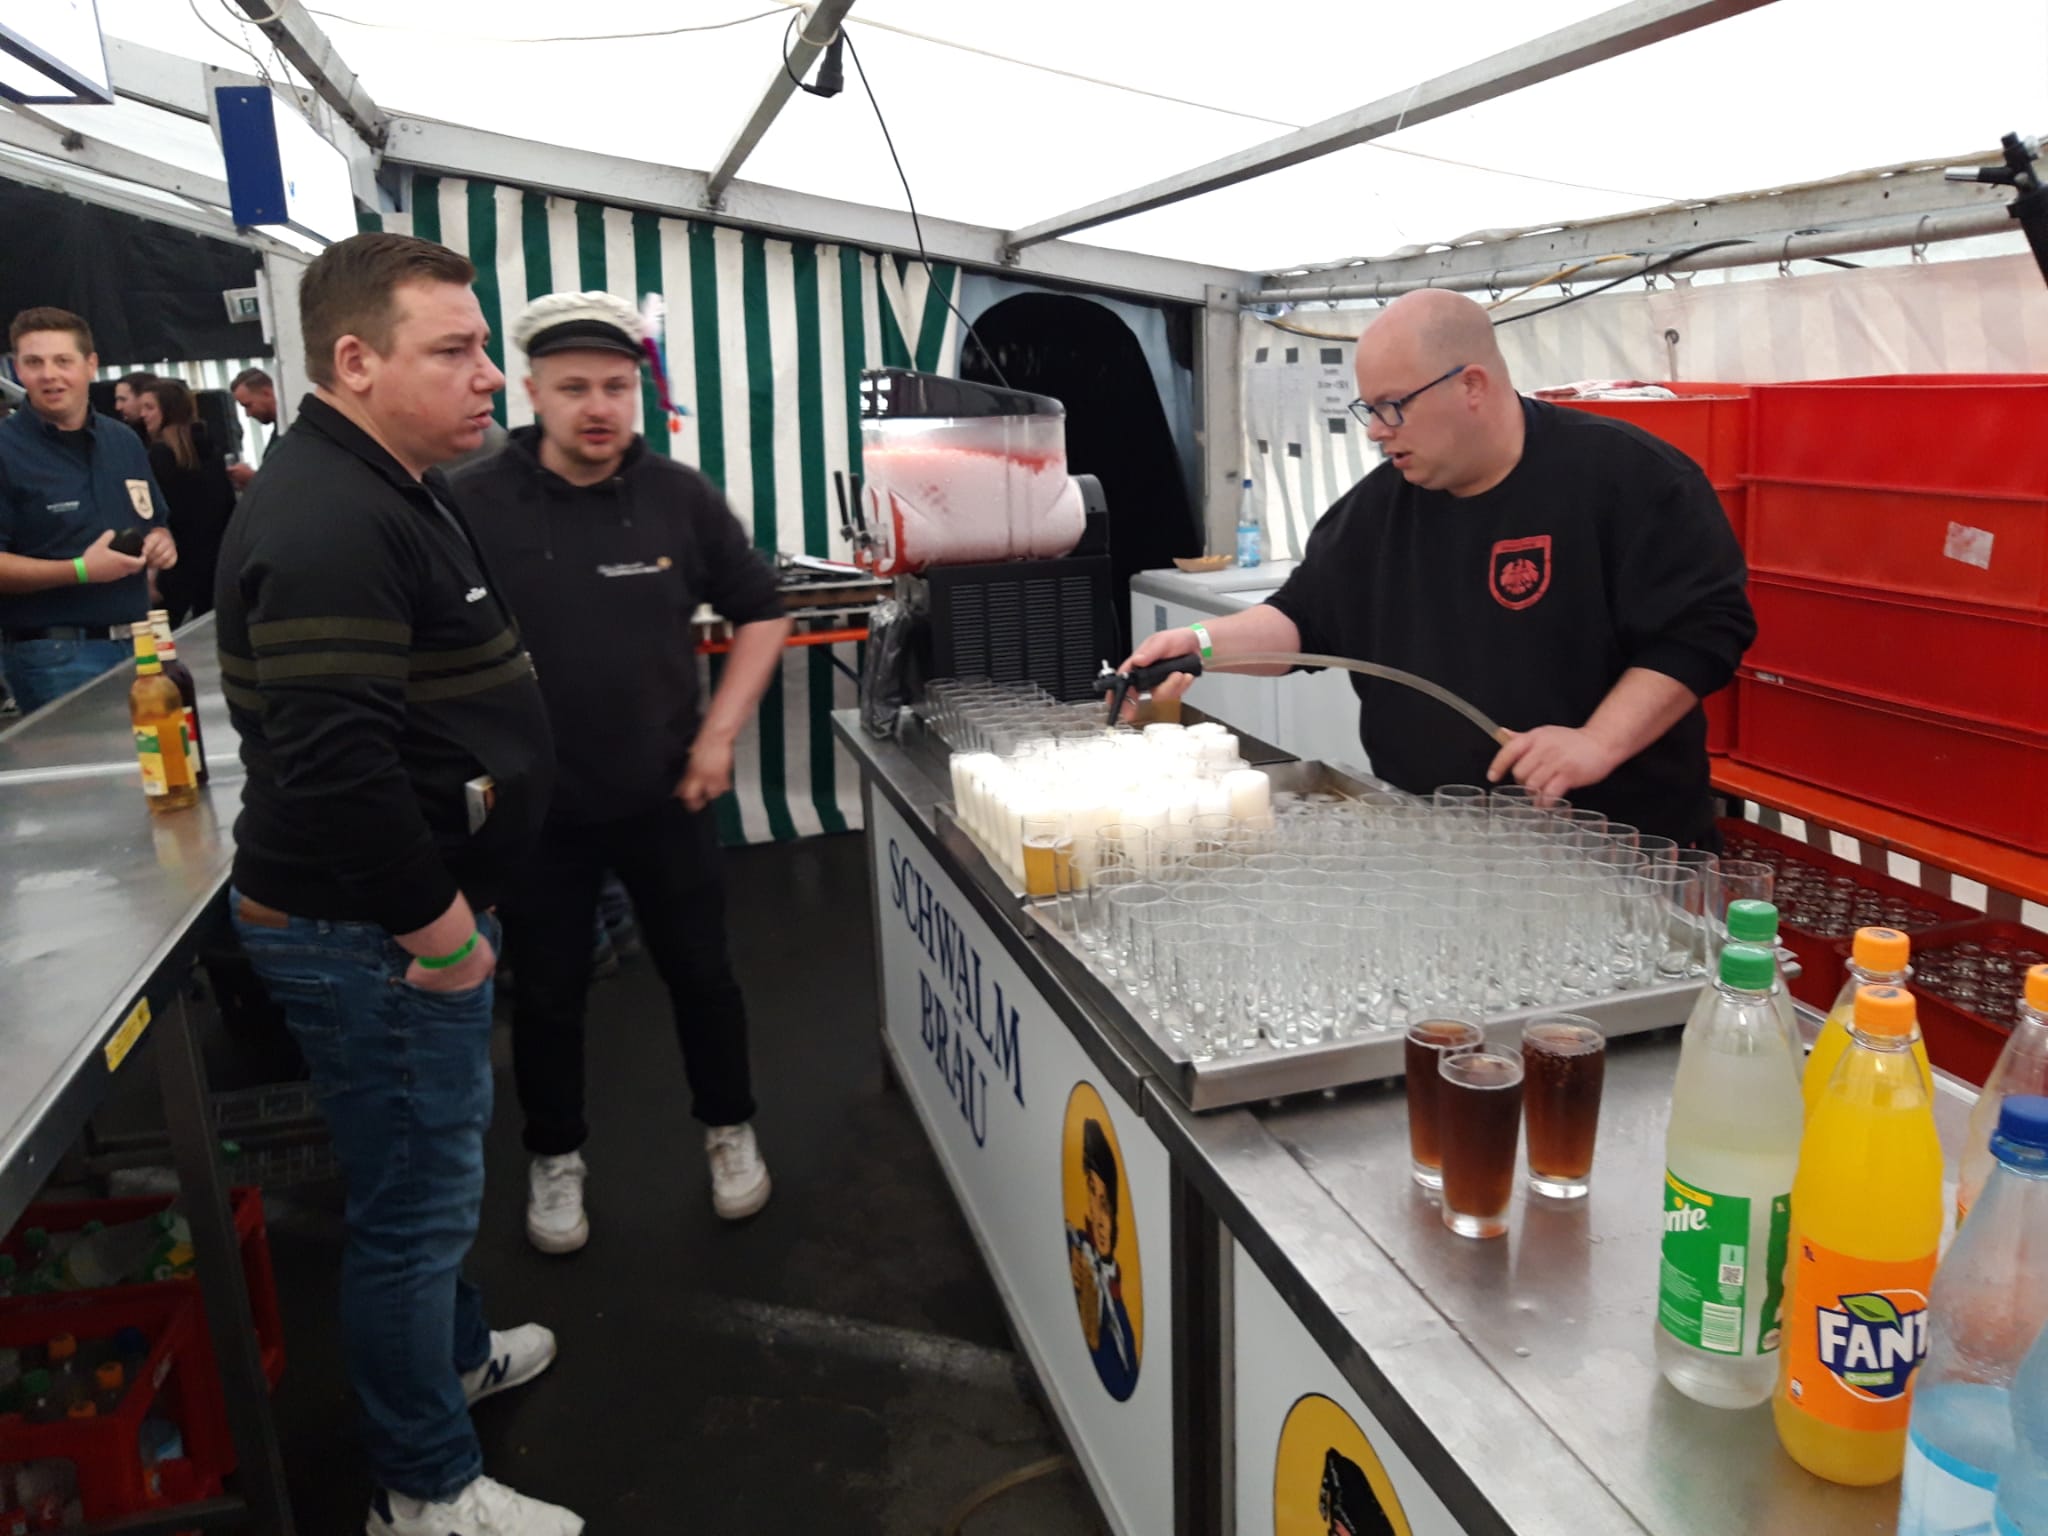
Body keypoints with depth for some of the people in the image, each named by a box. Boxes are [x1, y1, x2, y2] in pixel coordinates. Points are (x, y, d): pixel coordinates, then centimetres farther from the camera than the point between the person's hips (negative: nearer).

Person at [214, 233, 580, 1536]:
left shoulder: (394, 495, 12)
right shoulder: (328, 525, -23)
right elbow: (334, 762, -32)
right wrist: (435, 925, -21)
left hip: (414, 913, 10)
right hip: (373, 936, -10)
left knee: (436, 1171, 25)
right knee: (417, 1200, 4)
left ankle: (455, 1353, 47)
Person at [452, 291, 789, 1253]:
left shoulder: (680, 497, -4)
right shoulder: (474, 505, -10)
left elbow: (761, 613, 6)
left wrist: (719, 732, -2)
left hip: (662, 794, 1)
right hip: (533, 805, -1)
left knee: (700, 973, 13)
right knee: (547, 993, 13)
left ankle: (729, 1131, 36)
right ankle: (555, 1160, 35)